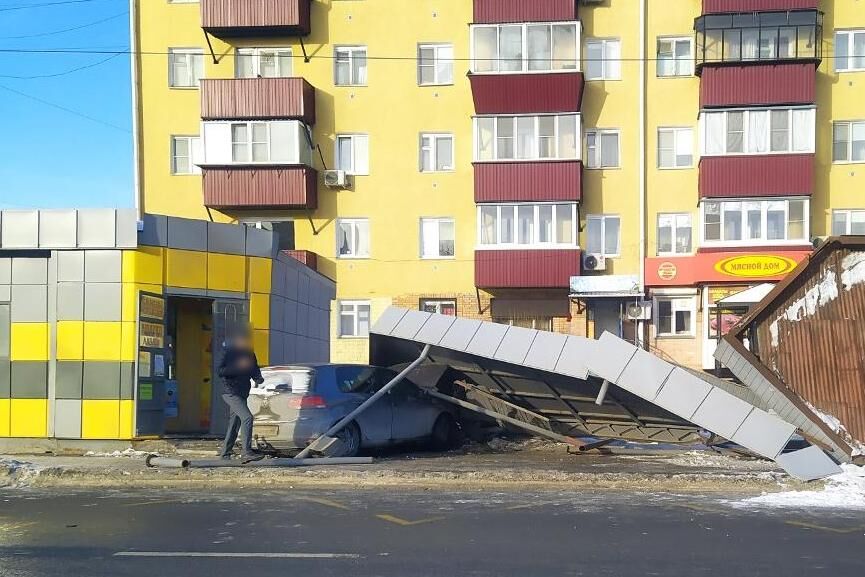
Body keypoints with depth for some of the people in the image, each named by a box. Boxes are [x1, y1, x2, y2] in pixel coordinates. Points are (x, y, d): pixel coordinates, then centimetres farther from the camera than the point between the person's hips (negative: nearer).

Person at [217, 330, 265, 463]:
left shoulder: (249, 353, 12)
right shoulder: (230, 352, -8)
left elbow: (255, 370, 18)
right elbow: (220, 371, -15)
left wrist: (258, 378, -4)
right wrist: (239, 366, -24)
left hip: (243, 393, 8)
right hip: (230, 392, -8)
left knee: (235, 423, 12)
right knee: (247, 417, -22)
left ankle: (225, 454, 23)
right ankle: (246, 452, -23)